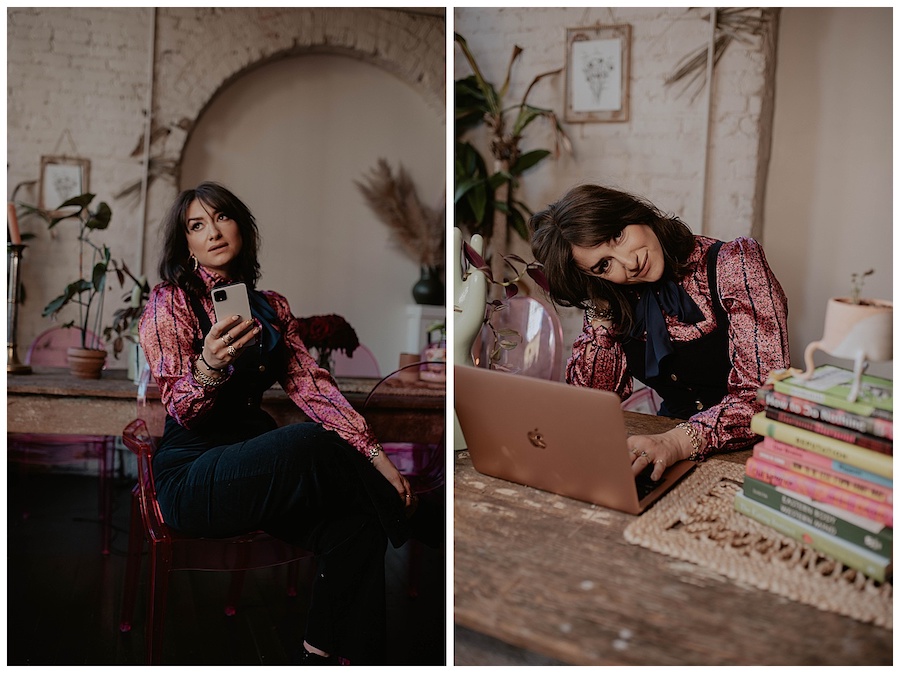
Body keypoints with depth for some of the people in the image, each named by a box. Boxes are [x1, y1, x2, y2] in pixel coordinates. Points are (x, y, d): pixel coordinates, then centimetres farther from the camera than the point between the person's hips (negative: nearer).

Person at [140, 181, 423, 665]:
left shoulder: (272, 307, 13)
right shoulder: (169, 301, -2)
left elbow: (310, 385, 3)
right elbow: (182, 412, -9)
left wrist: (374, 453, -9)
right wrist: (209, 365, -32)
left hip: (254, 455, 5)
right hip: (191, 476, -5)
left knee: (354, 525, -22)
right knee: (312, 442, -34)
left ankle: (322, 654, -3)